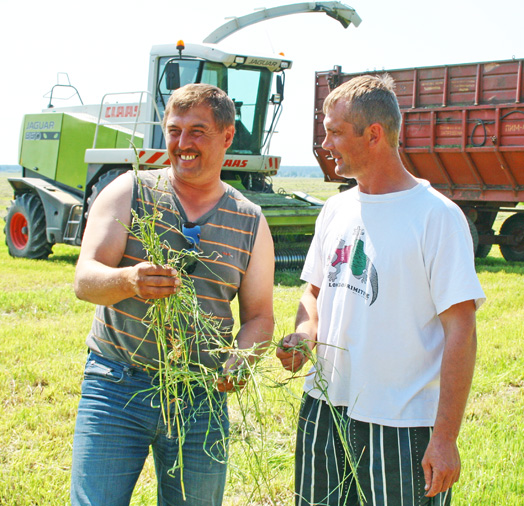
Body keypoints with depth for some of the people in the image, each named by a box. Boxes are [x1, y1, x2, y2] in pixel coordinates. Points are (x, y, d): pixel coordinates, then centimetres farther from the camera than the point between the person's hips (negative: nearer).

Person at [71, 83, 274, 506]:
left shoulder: (251, 223, 6)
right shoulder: (130, 192, 0)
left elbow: (259, 315, 9)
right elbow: (85, 280, -10)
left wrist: (240, 360, -13)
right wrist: (128, 281, -33)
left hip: (201, 399, 2)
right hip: (117, 388, -2)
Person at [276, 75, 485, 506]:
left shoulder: (437, 216, -12)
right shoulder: (337, 210, 8)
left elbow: (461, 330, -14)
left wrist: (446, 438, -17)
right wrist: (304, 335, -3)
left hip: (402, 422, -6)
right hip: (325, 408, 6)